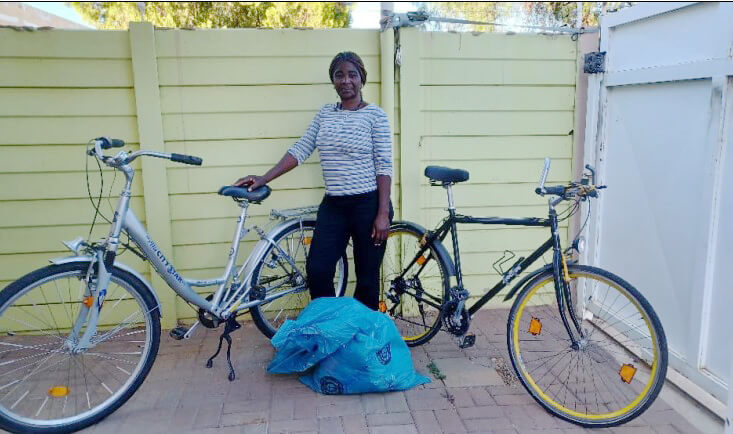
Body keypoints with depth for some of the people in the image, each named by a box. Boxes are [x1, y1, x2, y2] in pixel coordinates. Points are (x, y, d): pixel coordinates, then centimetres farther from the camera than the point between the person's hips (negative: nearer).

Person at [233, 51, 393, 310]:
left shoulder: (375, 115, -4)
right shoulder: (325, 114, 10)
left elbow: (384, 167, -8)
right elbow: (300, 150, 6)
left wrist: (383, 214, -13)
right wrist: (263, 179, -2)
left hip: (368, 205, -4)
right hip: (333, 205, 4)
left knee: (367, 279, 5)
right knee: (317, 270, -4)